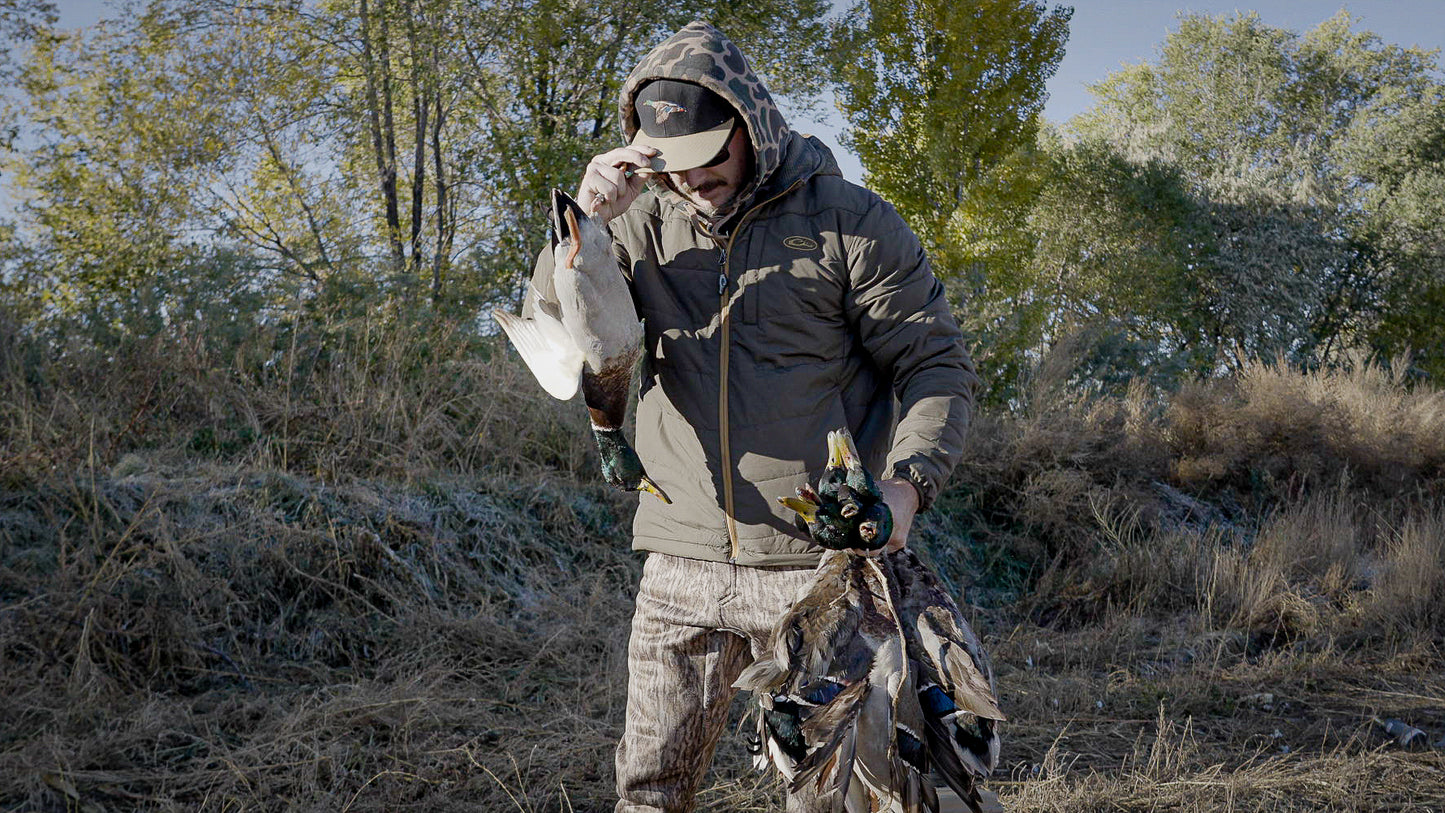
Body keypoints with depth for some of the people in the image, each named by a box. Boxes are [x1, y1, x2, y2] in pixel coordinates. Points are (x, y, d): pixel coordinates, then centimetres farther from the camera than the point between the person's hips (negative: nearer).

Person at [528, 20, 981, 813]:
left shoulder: (850, 223, -3)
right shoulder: (647, 225, 8)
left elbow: (937, 363, -2)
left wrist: (907, 481, -19)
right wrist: (582, 223, -11)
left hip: (817, 564, -3)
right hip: (683, 563, 3)